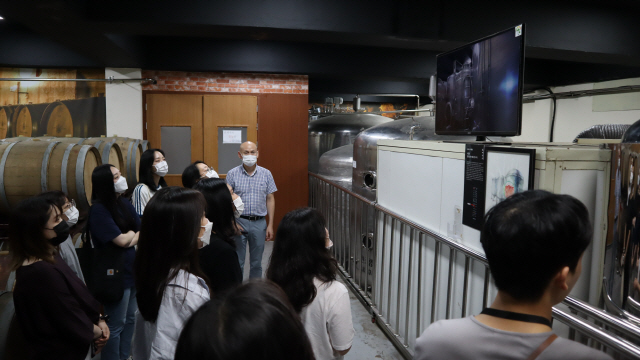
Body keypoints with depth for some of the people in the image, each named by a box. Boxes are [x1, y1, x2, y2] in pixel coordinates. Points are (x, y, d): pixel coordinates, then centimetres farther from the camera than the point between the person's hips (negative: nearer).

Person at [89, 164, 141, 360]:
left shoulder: (124, 203, 6)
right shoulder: (98, 210, -17)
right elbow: (121, 240, -20)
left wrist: (134, 239, -14)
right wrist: (132, 232, 0)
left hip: (133, 269, 8)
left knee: (131, 318, 20)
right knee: (116, 325, 5)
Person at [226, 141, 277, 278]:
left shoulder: (266, 174, 2)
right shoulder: (232, 174, -2)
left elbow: (270, 199, 5)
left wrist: (270, 225, 1)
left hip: (259, 222, 1)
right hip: (239, 222, -1)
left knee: (257, 262, 12)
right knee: (237, 262, 8)